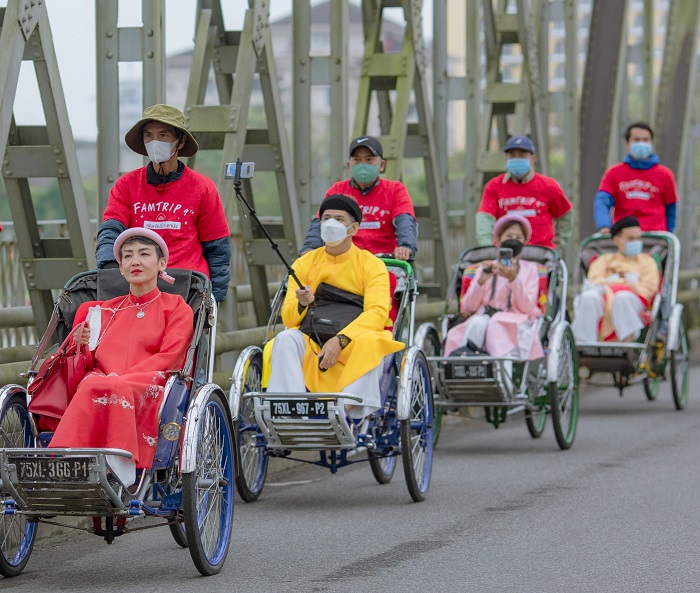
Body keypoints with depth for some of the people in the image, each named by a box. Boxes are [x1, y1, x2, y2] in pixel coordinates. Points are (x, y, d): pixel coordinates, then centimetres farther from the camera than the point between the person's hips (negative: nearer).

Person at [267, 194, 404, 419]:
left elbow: (377, 313, -11)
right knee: (285, 339, -27)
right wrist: (302, 305, -20)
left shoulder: (371, 265, 3)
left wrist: (341, 340, -25)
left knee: (369, 343, -34)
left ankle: (360, 416, -37)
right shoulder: (303, 264, 11)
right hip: (312, 345, 3)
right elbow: (288, 319, 4)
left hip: (353, 345, -3)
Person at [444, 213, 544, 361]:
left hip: (517, 325, -2)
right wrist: (481, 281, -7)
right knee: (478, 322, -34)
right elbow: (467, 307, 9)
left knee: (496, 324, -36)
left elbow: (527, 307, 0)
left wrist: (513, 278, -14)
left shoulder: (529, 269, 16)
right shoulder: (485, 268, 20)